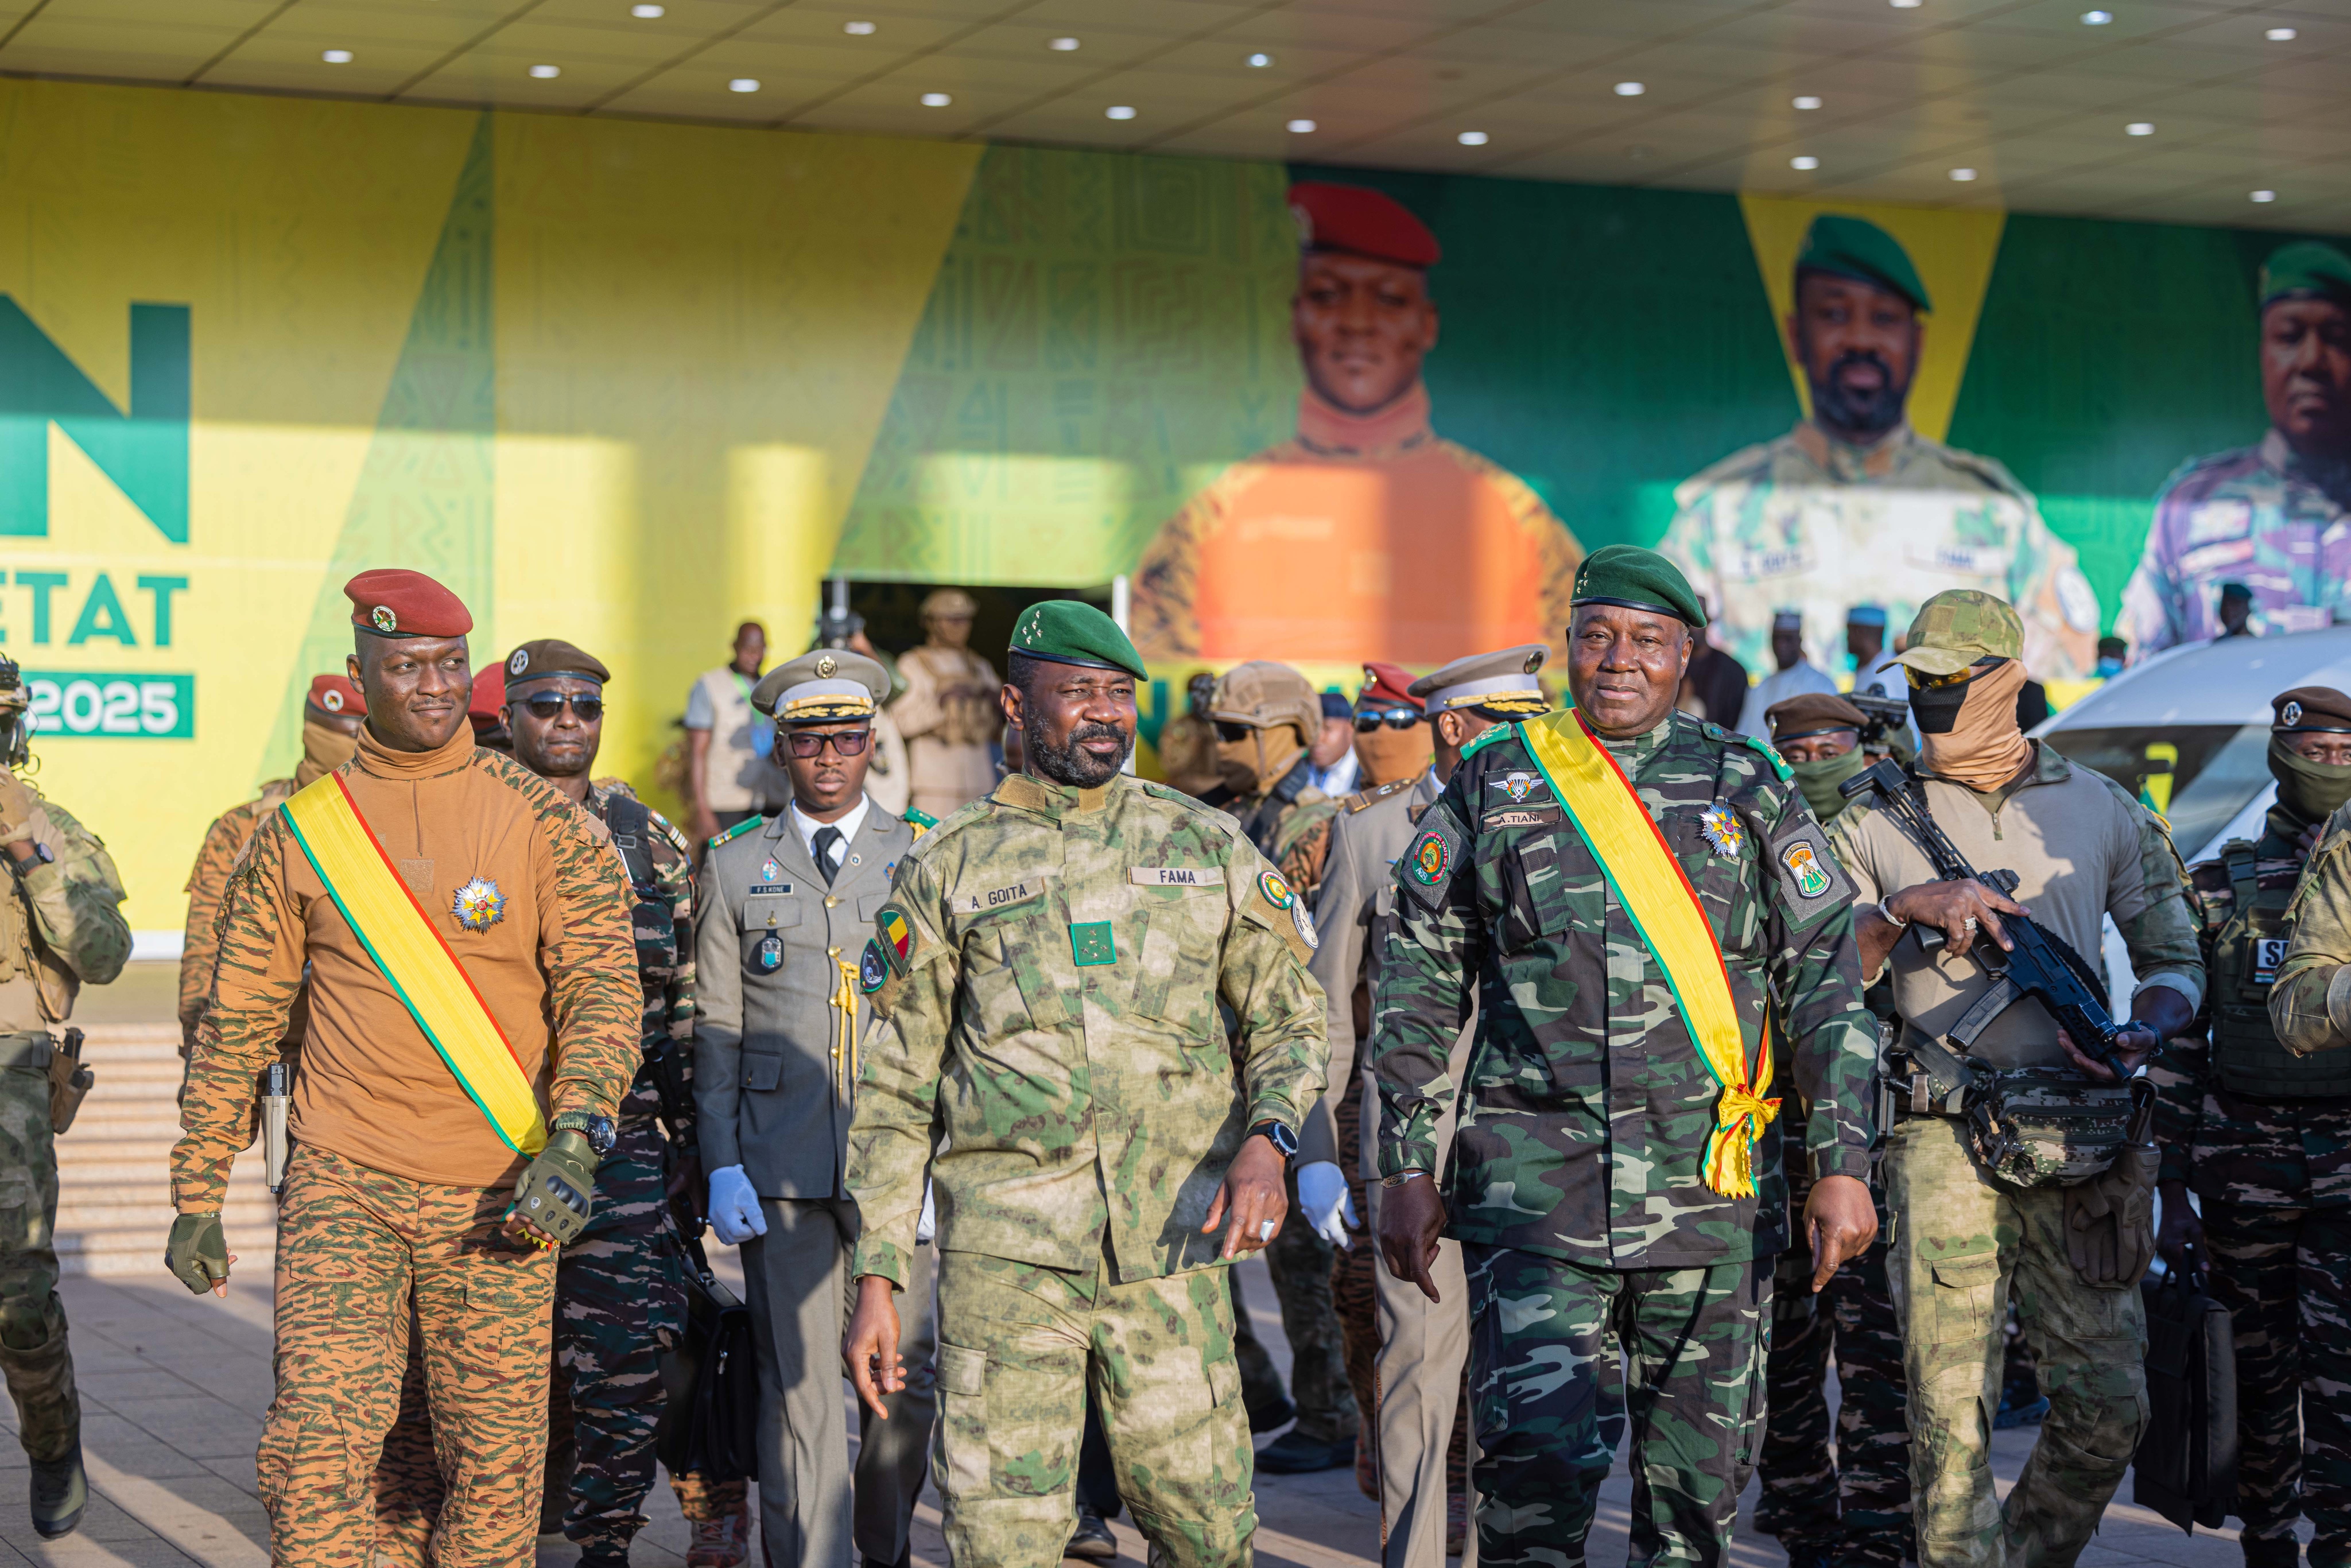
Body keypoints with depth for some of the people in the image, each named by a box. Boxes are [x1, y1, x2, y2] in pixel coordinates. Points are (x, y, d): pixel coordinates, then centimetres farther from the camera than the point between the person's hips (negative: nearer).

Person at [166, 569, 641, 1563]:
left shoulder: (541, 822, 2)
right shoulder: (298, 831, 5)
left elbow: (605, 986, -3)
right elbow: (235, 1022, 10)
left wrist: (575, 1138, -20)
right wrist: (197, 1197, 9)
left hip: (500, 1197, 0)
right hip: (342, 1185, 0)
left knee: (499, 1460, 4)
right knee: (318, 1446, -12)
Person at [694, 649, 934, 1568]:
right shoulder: (736, 866, 9)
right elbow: (717, 1028, 8)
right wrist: (721, 1165, -1)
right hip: (779, 1172, 0)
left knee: (911, 1378, 3)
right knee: (798, 1388, -2)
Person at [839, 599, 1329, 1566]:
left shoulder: (1209, 849, 11)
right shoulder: (949, 871, 6)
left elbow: (1289, 1020, 15)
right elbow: (895, 1090, 8)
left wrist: (1266, 1139, -7)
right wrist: (876, 1280, 2)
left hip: (1172, 1247, 1)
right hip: (1005, 1254, -1)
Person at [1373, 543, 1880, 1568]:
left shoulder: (1746, 788, 8)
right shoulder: (1496, 784, 6)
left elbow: (1826, 981, 7)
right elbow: (1418, 987, 9)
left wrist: (1843, 1165, -1)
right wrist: (1408, 1170, 4)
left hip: (1709, 1183, 1)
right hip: (1535, 1176, -1)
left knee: (1699, 1480, 7)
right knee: (1535, 1453, -14)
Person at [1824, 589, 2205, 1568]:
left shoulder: (2103, 810, 12)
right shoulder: (1874, 822, 9)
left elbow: (2175, 958, 17)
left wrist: (2145, 1030, -5)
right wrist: (1904, 910, -13)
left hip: (2080, 1141, 2)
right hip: (1943, 1134, -2)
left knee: (2108, 1404, 2)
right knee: (1951, 1408, -7)